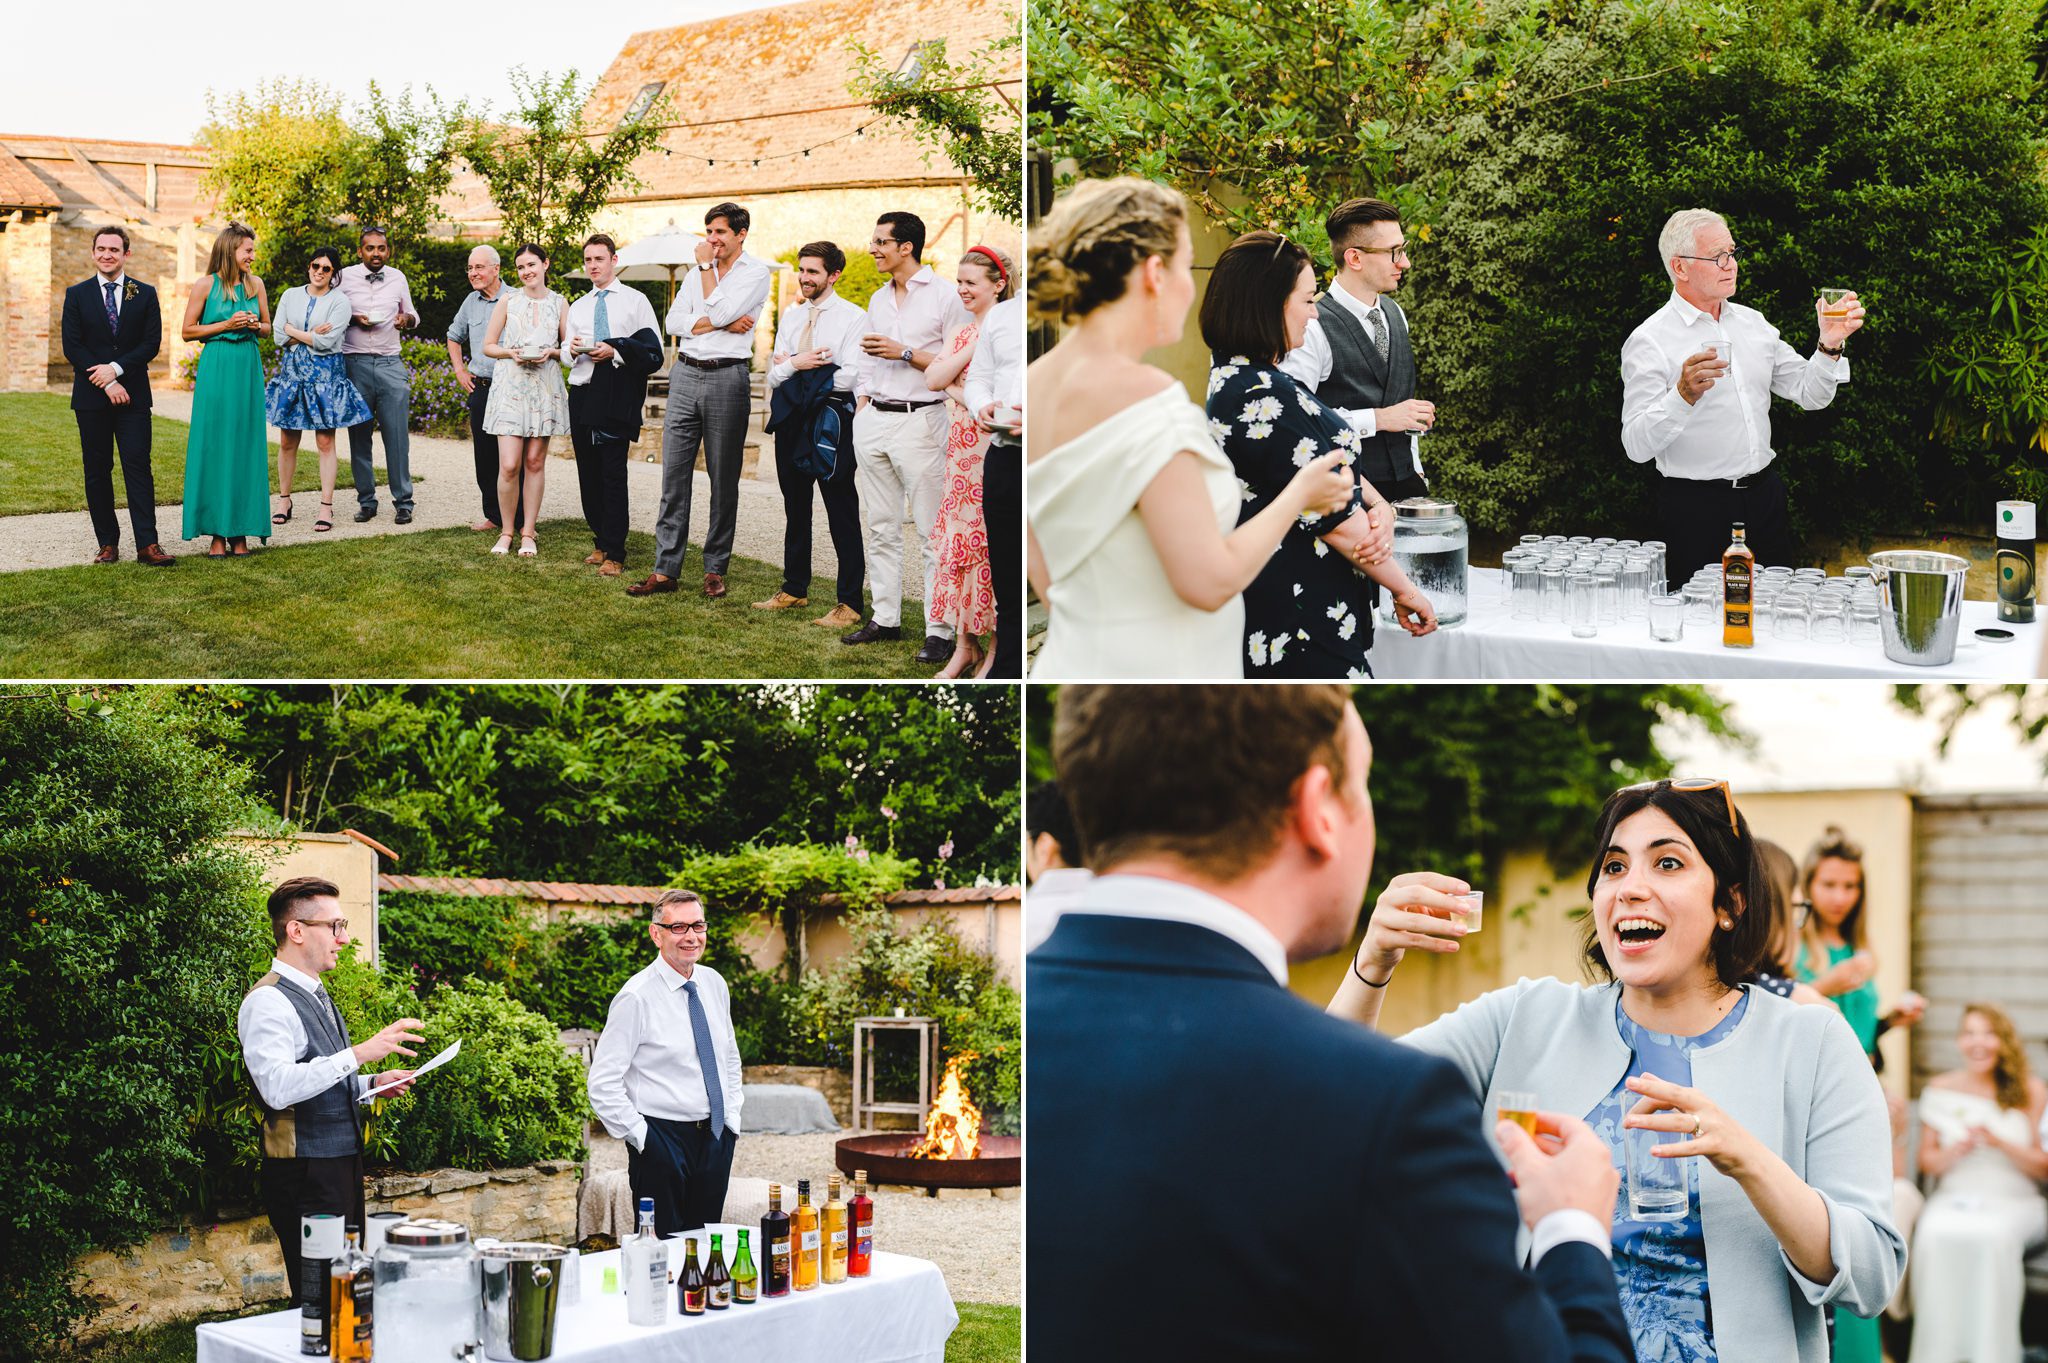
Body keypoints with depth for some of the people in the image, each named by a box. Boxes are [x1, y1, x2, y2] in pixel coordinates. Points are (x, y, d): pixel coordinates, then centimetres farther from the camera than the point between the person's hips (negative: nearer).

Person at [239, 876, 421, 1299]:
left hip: (343, 1166, 10)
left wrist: (371, 1083, 12)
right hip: (305, 1178, -10)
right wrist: (359, 1054, -31)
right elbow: (278, 1087, -29)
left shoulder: (315, 996, 18)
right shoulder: (269, 1002, -14)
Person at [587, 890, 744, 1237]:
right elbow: (602, 1084, -13)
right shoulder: (637, 997, -13)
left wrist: (732, 1118, 11)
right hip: (662, 1140, -6)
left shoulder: (715, 985, 7)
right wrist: (641, 1137, -13)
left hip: (716, 1137, 6)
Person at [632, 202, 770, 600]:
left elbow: (718, 311, -15)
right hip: (686, 373, 5)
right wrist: (720, 324, -10)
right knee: (674, 474, 1)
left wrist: (707, 267, -4)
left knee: (723, 478, 2)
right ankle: (665, 569, 2)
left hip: (726, 377, -5)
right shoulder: (699, 272, 15)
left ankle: (715, 569, 10)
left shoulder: (755, 273, -1)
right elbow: (674, 321, 4)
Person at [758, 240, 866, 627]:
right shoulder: (790, 317, 12)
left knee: (842, 515, -3)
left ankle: (849, 603, 0)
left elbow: (850, 377, -16)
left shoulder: (853, 318, -6)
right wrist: (794, 365, -14)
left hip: (831, 420, -6)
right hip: (791, 420, 7)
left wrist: (793, 368, -8)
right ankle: (794, 590, 28)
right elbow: (773, 376, 8)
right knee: (795, 510, 16)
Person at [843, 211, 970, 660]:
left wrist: (905, 353, -15)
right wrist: (860, 412, 11)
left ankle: (940, 631, -6)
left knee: (931, 531, -6)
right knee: (879, 527, 9)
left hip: (919, 420, -7)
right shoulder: (878, 299, 16)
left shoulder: (945, 297, -5)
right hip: (873, 419, 7)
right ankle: (886, 619, 16)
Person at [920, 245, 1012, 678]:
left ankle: (997, 648, 5)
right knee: (959, 540, 6)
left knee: (990, 542, -3)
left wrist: (957, 390, -13)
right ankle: (965, 645, 13)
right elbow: (933, 380, 0)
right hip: (962, 447, 7)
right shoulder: (962, 333, 15)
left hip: (994, 448, -7)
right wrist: (972, 349, -9)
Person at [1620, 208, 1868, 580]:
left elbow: (1811, 394, 12)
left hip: (1764, 496, 6)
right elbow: (1637, 445, -18)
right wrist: (1684, 395, -32)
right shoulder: (1649, 341, -9)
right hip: (1694, 506, -6)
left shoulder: (1752, 323, 11)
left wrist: (1829, 346, -5)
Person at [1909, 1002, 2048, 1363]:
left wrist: (1999, 1143, -13)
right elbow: (1927, 1162, 11)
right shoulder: (1940, 1090, 11)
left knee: (1993, 1237, -36)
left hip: (2014, 1201, -1)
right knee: (1934, 1235, -33)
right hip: (1953, 1198, 1)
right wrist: (1957, 1150, -11)